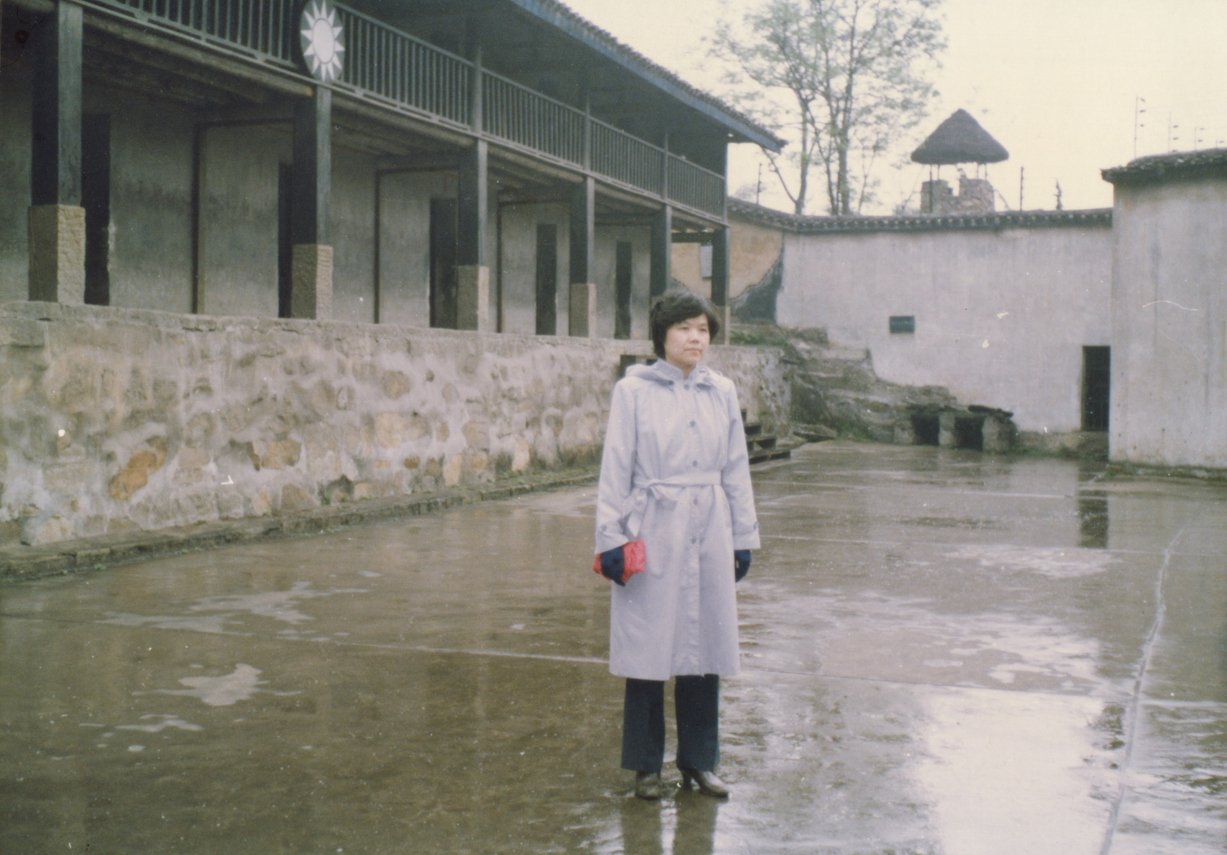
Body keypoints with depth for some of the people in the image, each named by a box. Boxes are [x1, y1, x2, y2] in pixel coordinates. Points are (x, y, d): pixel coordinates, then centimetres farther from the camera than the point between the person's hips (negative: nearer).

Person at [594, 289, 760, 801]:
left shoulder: (722, 393, 7)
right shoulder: (633, 391, -3)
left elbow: (736, 470, 12)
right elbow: (615, 470, -3)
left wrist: (743, 537, 11)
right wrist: (611, 538, -6)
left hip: (709, 533, 4)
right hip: (653, 533, -3)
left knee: (705, 645, 9)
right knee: (648, 649, 3)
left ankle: (699, 760, 24)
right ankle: (645, 766, 17)